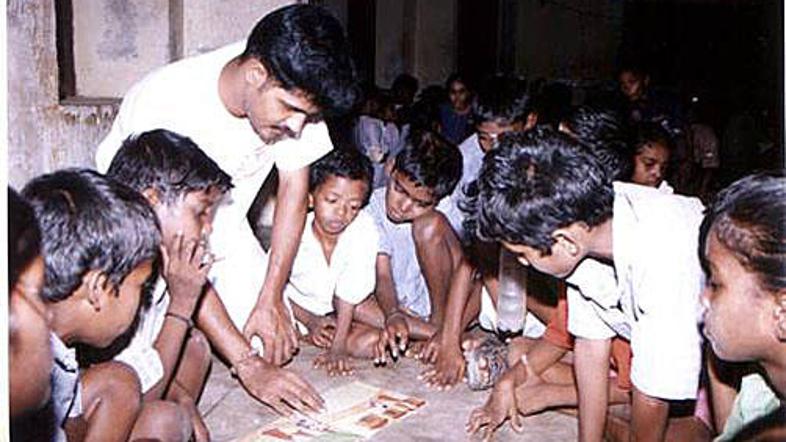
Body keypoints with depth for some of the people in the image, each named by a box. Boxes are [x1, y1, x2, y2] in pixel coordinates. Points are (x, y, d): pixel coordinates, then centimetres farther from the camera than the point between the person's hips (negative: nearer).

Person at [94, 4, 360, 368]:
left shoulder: (293, 92, -22)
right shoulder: (164, 106, -36)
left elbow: (294, 184, -10)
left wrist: (270, 300, -14)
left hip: (222, 225, 5)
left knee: (277, 342, -4)